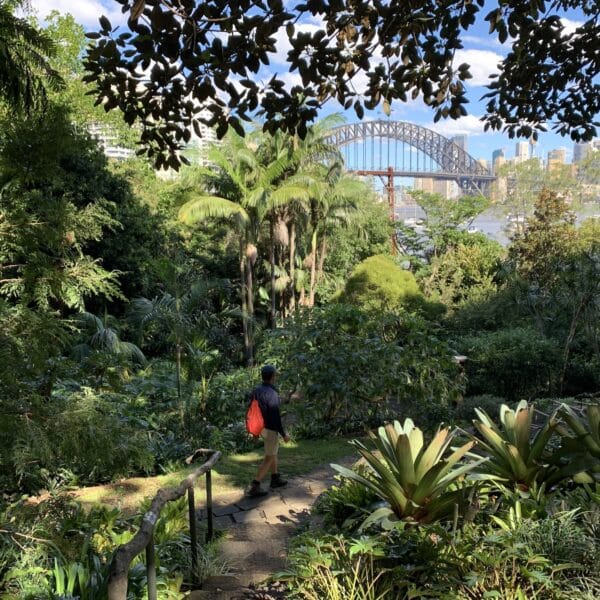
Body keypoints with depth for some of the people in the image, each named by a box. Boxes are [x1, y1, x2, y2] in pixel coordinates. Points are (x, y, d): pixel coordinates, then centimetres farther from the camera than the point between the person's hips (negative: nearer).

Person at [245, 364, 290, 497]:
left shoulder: (256, 391, -1)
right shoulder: (272, 394, -27)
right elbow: (275, 417, -25)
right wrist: (284, 434, -14)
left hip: (262, 427, 8)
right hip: (271, 429, -8)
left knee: (273, 452, 25)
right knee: (269, 458, 2)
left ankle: (275, 478, 38)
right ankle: (254, 487, 1)